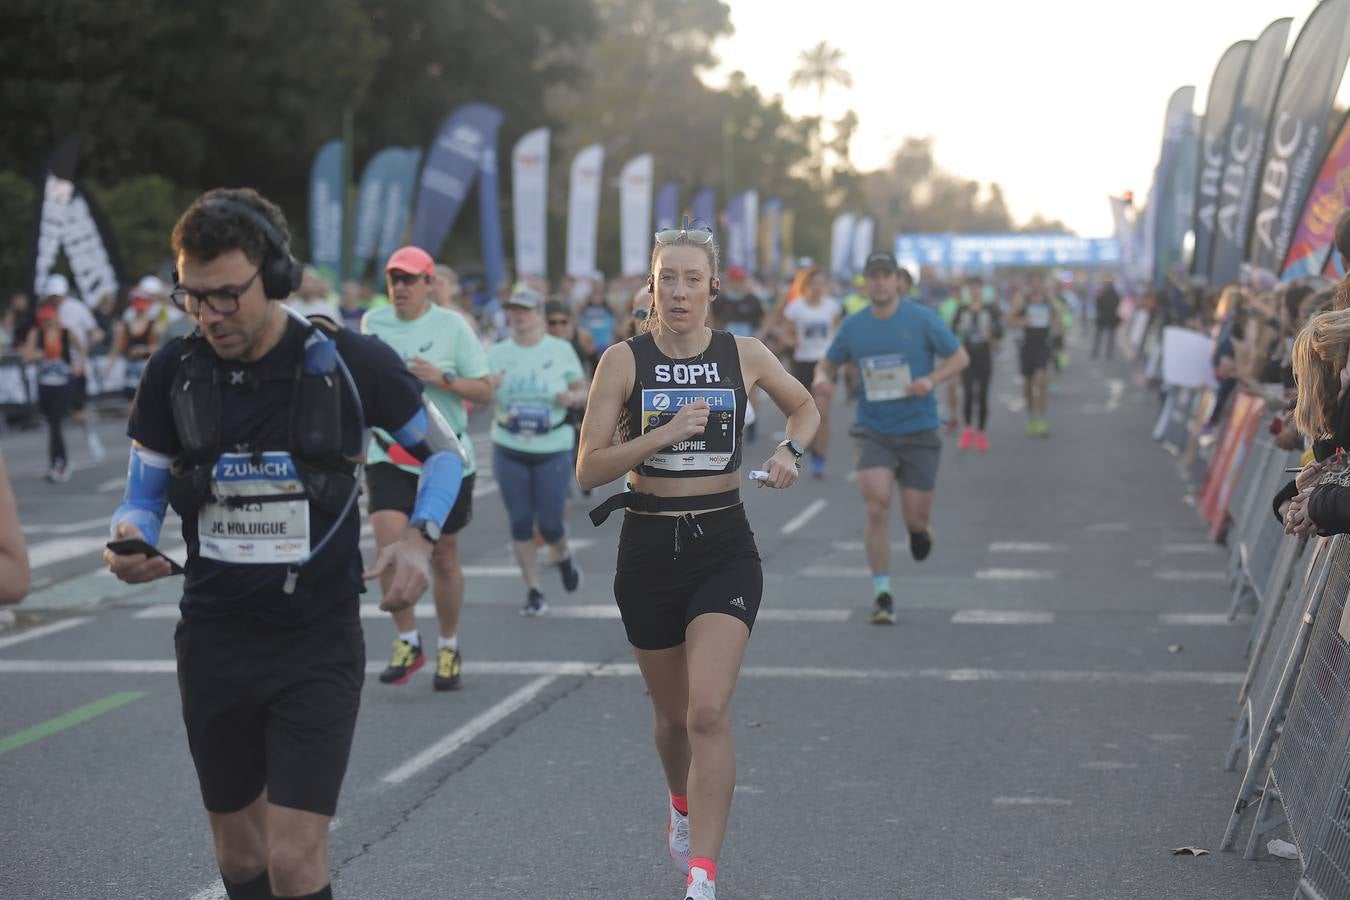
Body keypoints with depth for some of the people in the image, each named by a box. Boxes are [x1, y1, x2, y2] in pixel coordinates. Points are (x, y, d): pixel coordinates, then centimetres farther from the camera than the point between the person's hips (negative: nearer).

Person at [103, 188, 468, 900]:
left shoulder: (348, 362, -10)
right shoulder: (174, 371, -3)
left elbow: (443, 450, 5)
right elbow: (143, 496, 6)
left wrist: (418, 538, -12)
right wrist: (130, 542, -17)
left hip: (318, 645, -3)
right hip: (213, 644, 3)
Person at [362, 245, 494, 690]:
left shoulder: (452, 326, -4)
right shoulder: (373, 322, 5)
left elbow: (485, 390, -4)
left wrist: (443, 378, -18)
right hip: (389, 456, 2)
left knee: (444, 557, 7)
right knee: (389, 544, -17)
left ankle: (449, 648, 25)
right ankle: (407, 641, -1)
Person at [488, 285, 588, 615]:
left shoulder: (561, 350, -1)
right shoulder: (497, 353, 2)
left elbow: (582, 388, 7)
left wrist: (573, 397, -15)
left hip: (553, 451, -1)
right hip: (509, 450, 2)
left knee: (549, 524, -1)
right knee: (521, 523, 1)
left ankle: (563, 557, 34)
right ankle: (533, 591, 13)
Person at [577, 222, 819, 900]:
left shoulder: (744, 356, 0)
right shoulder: (624, 360, -4)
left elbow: (804, 406, 20)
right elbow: (589, 469, -8)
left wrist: (791, 450, 0)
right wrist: (664, 432, -20)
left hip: (724, 546, -1)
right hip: (648, 547, 1)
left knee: (708, 712, -16)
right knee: (672, 713, 16)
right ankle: (683, 806, 49)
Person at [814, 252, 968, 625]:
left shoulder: (922, 319, -5)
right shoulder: (853, 325, 2)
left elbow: (960, 357, 1)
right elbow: (828, 362, 14)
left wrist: (931, 379, -18)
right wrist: (822, 378, -10)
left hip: (918, 431, -1)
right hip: (874, 431, 1)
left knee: (915, 517, 2)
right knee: (876, 507, -16)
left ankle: (919, 528, 42)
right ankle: (882, 593, -5)